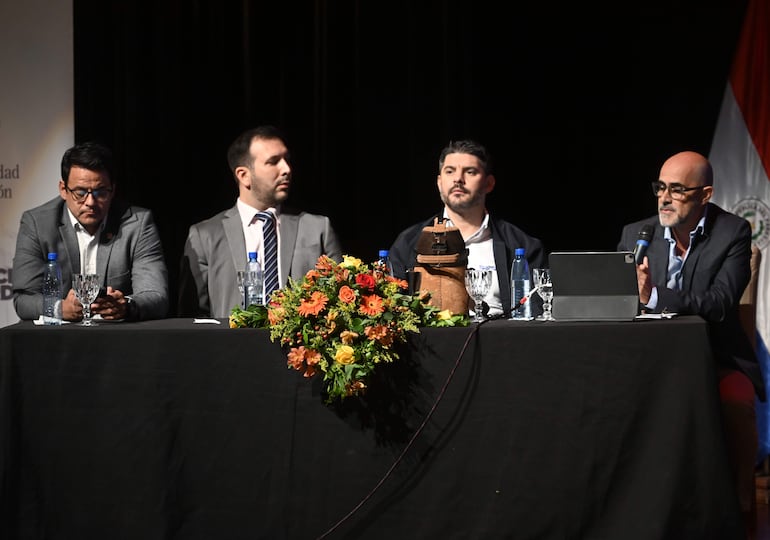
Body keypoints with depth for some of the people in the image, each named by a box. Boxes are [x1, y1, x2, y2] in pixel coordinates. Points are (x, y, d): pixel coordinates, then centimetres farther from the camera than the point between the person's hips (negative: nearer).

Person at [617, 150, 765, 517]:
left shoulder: (733, 233, -3)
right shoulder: (635, 234, 8)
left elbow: (720, 304, -18)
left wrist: (653, 297, -31)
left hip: (717, 358, -3)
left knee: (735, 400, -33)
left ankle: (738, 505, -17)